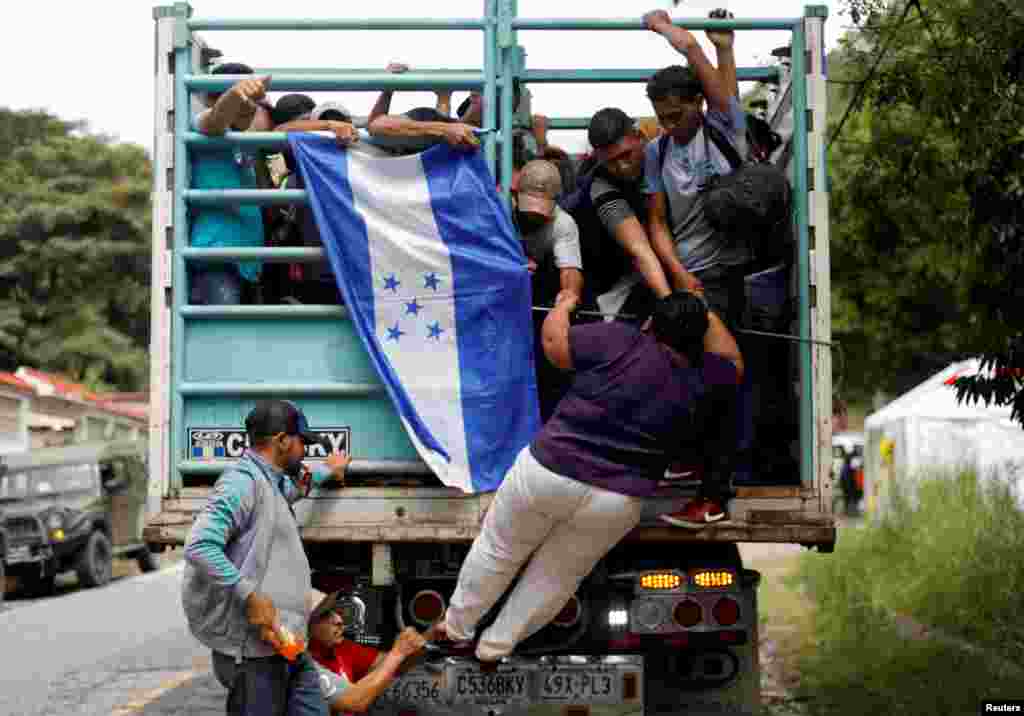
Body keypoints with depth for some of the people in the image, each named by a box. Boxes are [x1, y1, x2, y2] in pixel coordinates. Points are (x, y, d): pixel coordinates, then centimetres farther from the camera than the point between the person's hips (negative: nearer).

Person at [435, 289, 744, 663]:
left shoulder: (621, 341, -9)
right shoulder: (699, 378, 1)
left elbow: (553, 341, 0)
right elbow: (733, 364, 22)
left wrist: (563, 305, 18)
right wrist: (705, 314, 28)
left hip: (548, 471, -2)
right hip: (616, 501, 2)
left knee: (497, 551, 21)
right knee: (556, 578, 24)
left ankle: (456, 628, 36)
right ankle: (495, 645, 35)